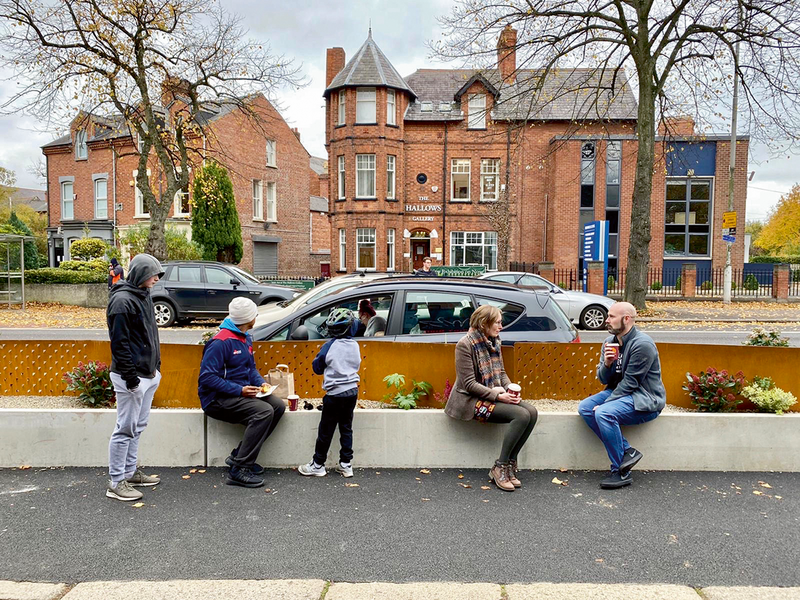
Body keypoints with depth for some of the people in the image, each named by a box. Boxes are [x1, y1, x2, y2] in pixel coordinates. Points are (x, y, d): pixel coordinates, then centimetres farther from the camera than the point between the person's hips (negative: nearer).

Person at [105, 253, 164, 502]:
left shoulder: (143, 295, 12)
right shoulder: (122, 300, -16)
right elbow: (119, 342, -19)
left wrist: (155, 365, 17)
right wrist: (131, 376, -19)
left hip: (148, 374, 9)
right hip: (131, 377, -9)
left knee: (138, 426, 17)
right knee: (125, 429, -1)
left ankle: (130, 472, 30)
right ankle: (116, 483, 11)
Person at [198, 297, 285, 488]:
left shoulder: (246, 339, 11)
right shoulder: (221, 342, -18)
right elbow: (207, 378, -21)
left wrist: (260, 383, 0)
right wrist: (239, 390, -24)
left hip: (242, 392, 9)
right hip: (217, 398, -9)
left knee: (278, 406, -6)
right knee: (264, 411, -26)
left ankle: (238, 455, -1)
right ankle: (238, 470, -20)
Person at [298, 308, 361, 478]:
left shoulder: (330, 346, -13)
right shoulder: (355, 345, 1)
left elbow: (317, 367, -2)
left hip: (335, 393, -5)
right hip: (352, 391, 5)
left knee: (326, 430, 6)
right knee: (346, 428, 14)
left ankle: (318, 465, 16)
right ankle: (346, 464, 19)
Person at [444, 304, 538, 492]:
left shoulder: (494, 342, 11)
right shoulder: (465, 345, -13)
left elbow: (501, 372, 17)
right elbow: (469, 384, -16)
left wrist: (510, 389, -4)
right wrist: (497, 395, -20)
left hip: (494, 395, 8)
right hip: (472, 400, -8)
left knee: (531, 412, -15)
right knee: (521, 415, -25)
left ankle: (510, 464, -7)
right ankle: (500, 468, -12)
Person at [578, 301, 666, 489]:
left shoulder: (642, 344, -18)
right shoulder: (610, 342, 7)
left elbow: (630, 383, -20)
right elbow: (603, 380, 10)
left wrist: (604, 404, -20)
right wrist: (606, 364, -12)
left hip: (644, 399, -9)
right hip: (618, 392, 9)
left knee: (604, 413, -30)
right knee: (584, 408, -10)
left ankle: (621, 472, -16)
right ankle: (627, 451, -9)